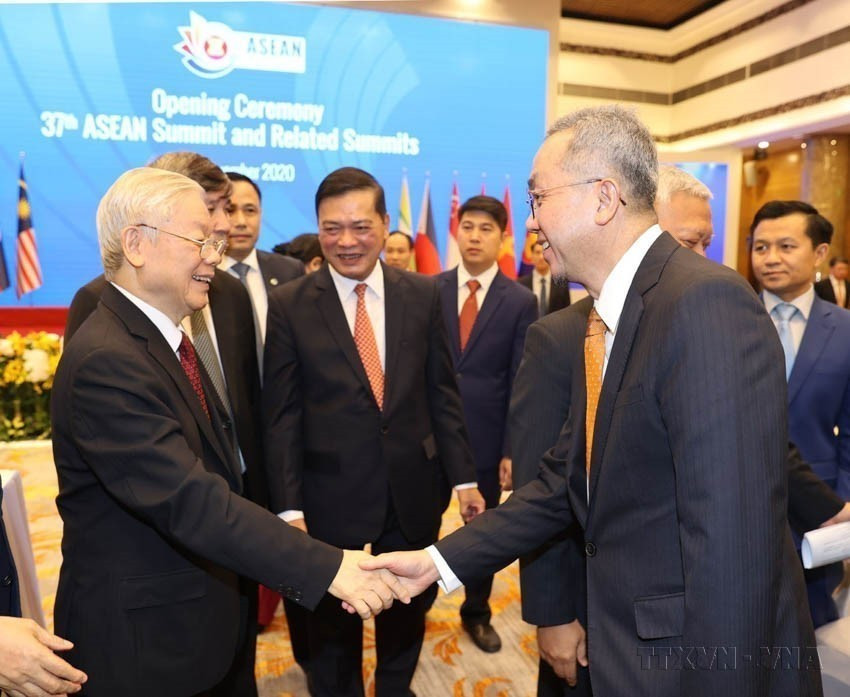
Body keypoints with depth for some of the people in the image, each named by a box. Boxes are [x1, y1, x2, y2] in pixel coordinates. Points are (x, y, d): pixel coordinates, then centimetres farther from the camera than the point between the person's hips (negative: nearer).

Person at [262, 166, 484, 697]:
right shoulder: (288, 305, -7)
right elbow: (282, 415, -6)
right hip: (332, 494, -2)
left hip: (414, 488, 3)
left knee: (408, 609, 22)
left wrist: (464, 476, 1)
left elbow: (443, 394, 3)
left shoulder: (423, 295, -1)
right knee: (333, 622, 18)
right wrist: (289, 506, -9)